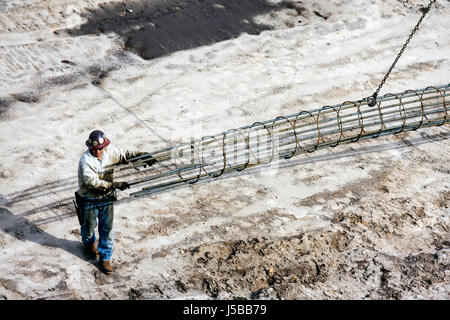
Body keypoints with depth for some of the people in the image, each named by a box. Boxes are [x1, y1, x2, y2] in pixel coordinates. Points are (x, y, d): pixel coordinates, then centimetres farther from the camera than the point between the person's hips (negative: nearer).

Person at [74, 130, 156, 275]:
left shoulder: (110, 151, -10)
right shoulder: (86, 160, -28)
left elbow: (124, 155, 8)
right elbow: (92, 182, -35)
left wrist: (142, 155, -6)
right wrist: (115, 185, -39)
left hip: (106, 198, 4)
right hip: (89, 201, -4)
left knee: (107, 229, 8)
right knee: (89, 227, 19)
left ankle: (105, 258, 23)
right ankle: (89, 244, 53)